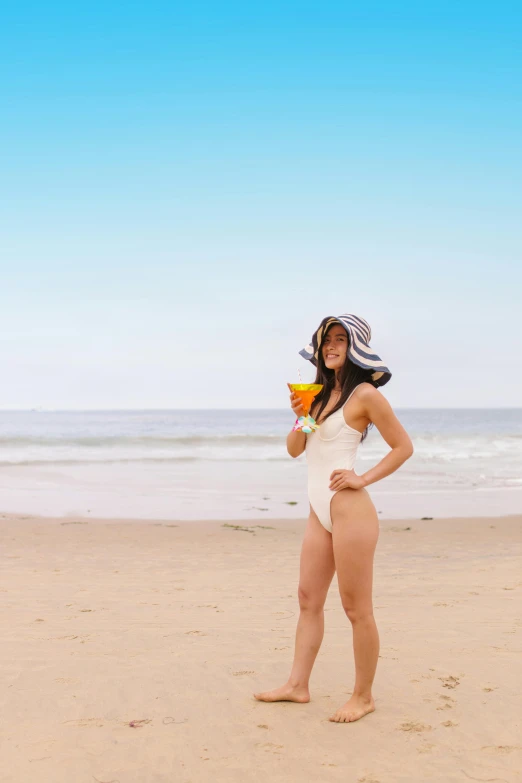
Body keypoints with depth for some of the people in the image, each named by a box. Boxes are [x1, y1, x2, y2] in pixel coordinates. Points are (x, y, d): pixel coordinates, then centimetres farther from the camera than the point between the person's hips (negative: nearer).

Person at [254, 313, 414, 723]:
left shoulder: (364, 394, -8)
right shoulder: (320, 393, 14)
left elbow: (403, 446, -6)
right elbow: (294, 449, 14)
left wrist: (364, 478, -11)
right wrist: (300, 417, -3)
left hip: (349, 510, -8)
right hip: (319, 512, 8)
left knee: (356, 608, 0)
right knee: (309, 600, 13)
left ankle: (364, 696, 11)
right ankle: (297, 685, 23)